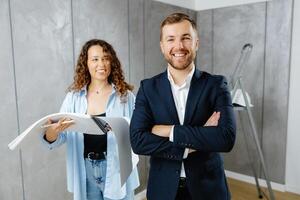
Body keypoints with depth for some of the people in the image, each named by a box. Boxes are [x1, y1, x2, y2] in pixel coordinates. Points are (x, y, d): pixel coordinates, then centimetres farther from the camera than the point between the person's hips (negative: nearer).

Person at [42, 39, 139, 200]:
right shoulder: (74, 96, -1)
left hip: (115, 170, -2)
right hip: (85, 171, 2)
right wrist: (52, 132, -23)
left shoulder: (125, 95, -7)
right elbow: (59, 138, -1)